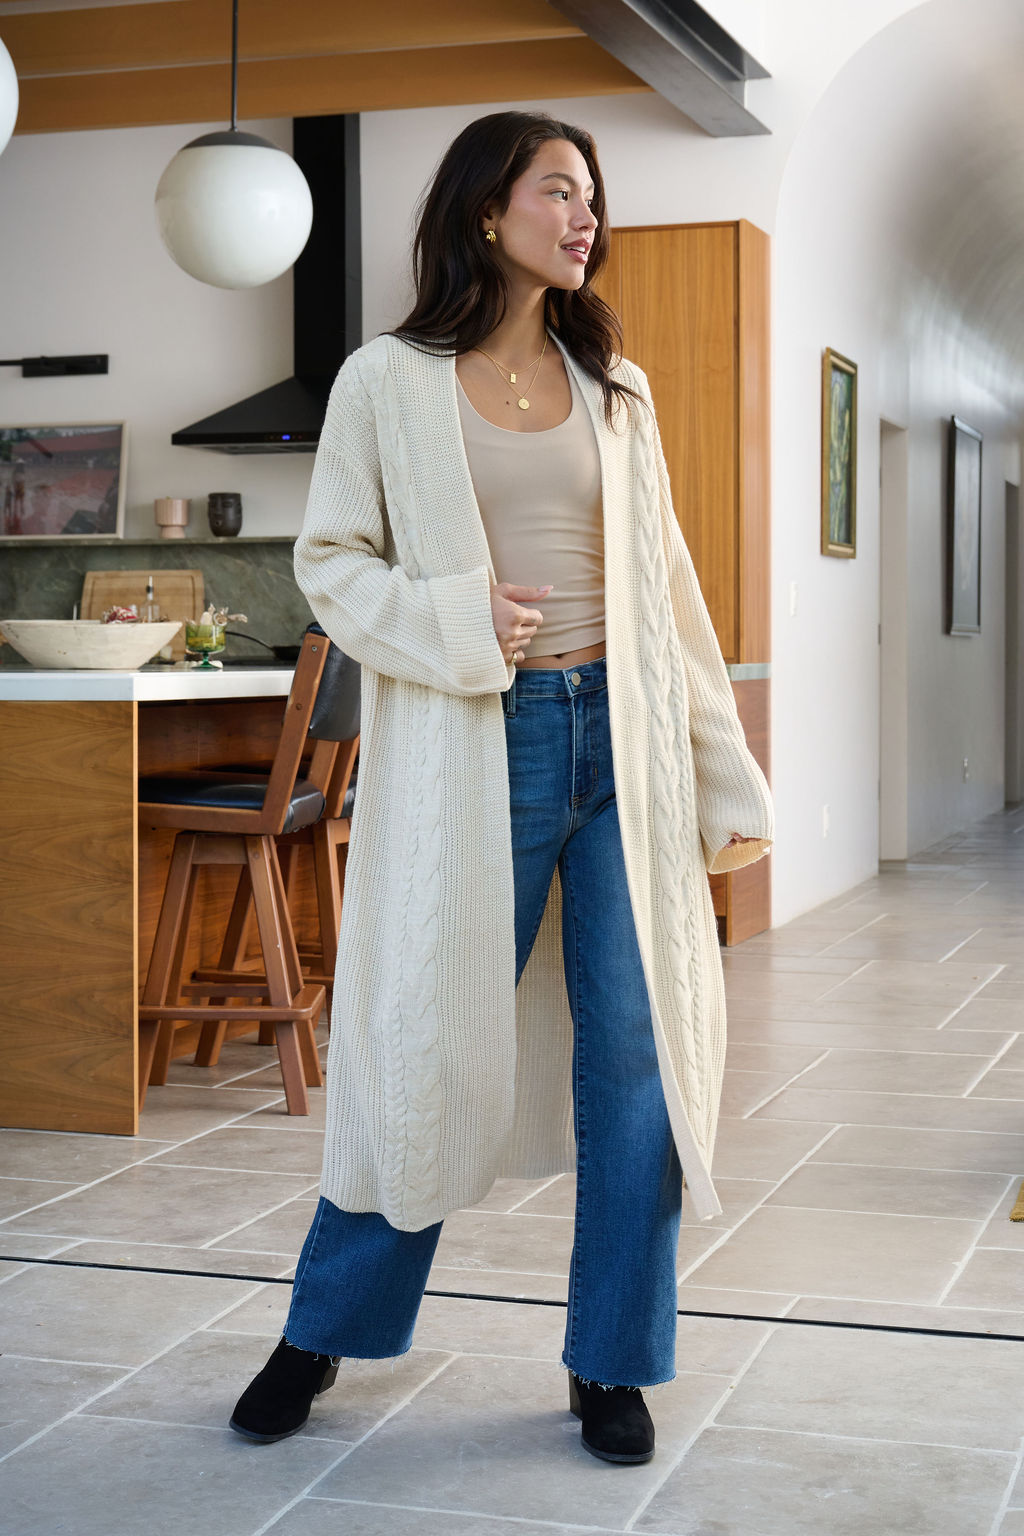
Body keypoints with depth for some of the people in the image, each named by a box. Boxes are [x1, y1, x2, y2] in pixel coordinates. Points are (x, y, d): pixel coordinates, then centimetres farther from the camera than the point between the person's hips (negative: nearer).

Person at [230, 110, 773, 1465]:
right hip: (479, 746, -4)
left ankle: (611, 1365, 17)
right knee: (438, 1048, 1)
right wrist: (455, 624, -16)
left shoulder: (613, 388, 13)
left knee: (637, 1049, 2)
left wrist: (728, 775, 10)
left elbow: (667, 589, 13)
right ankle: (324, 1332, 23)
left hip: (619, 736, 4)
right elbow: (331, 563, 2)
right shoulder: (389, 383, 2)